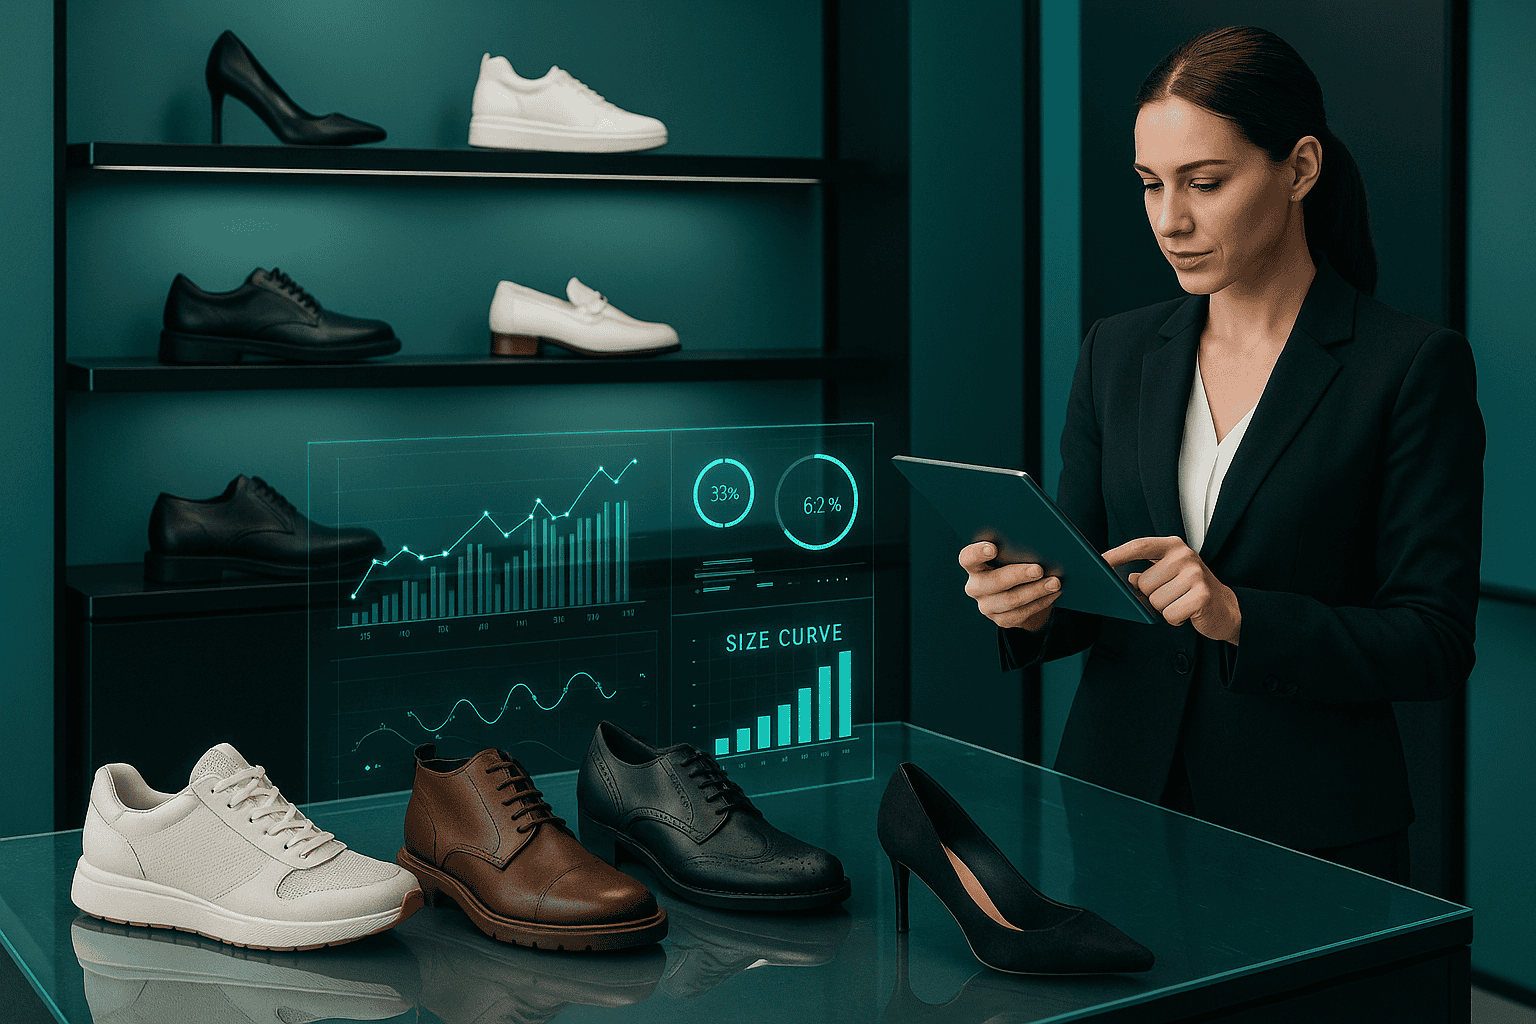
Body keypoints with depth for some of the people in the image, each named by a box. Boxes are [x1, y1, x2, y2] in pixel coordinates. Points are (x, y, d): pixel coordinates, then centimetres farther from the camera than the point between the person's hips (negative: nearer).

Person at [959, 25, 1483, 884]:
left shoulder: (1414, 365, -7)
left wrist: (1240, 616, -24)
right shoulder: (1119, 353, 6)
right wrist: (1030, 603, -14)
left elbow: (1436, 644, -10)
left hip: (1311, 835, -3)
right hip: (1115, 804, 4)